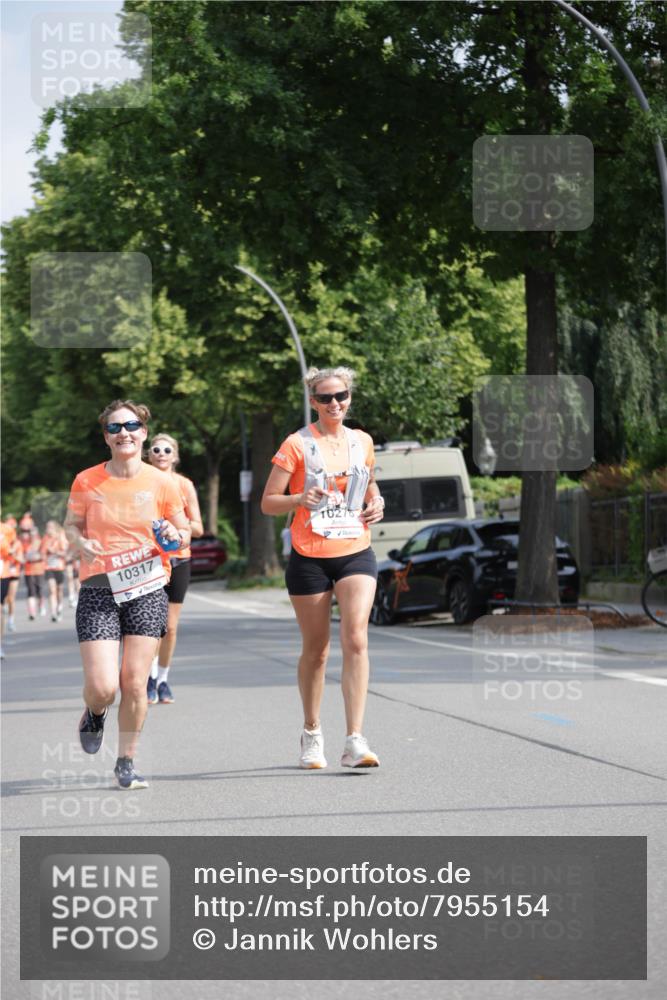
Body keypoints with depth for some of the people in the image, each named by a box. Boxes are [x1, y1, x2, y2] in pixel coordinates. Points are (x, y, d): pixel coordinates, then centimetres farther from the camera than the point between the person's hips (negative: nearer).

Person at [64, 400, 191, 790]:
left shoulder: (161, 483, 0)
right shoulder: (86, 482, -1)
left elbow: (184, 531, 10)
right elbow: (72, 524, 12)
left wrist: (176, 536, -13)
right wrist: (81, 543, -10)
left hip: (147, 589, 0)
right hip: (99, 590, 0)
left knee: (135, 683, -3)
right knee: (102, 687, -10)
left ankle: (127, 761, 17)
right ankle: (94, 714, 27)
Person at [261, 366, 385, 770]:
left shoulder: (362, 442, 9)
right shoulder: (298, 444, -3)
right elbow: (268, 502, -3)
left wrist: (377, 503, 5)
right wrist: (301, 498, -22)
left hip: (356, 553, 2)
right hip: (309, 558, -2)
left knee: (356, 639, -15)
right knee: (316, 648, 6)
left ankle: (355, 741, -18)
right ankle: (312, 735, 26)